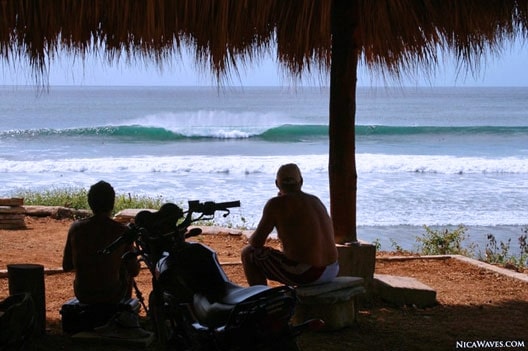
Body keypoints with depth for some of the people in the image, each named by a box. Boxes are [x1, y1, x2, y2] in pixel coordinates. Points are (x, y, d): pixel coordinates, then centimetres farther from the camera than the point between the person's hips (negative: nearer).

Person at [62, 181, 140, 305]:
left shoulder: (76, 228, -8)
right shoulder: (122, 231, -14)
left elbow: (66, 266, 2)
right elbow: (134, 271, -6)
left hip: (82, 295, 2)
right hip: (112, 296, -2)